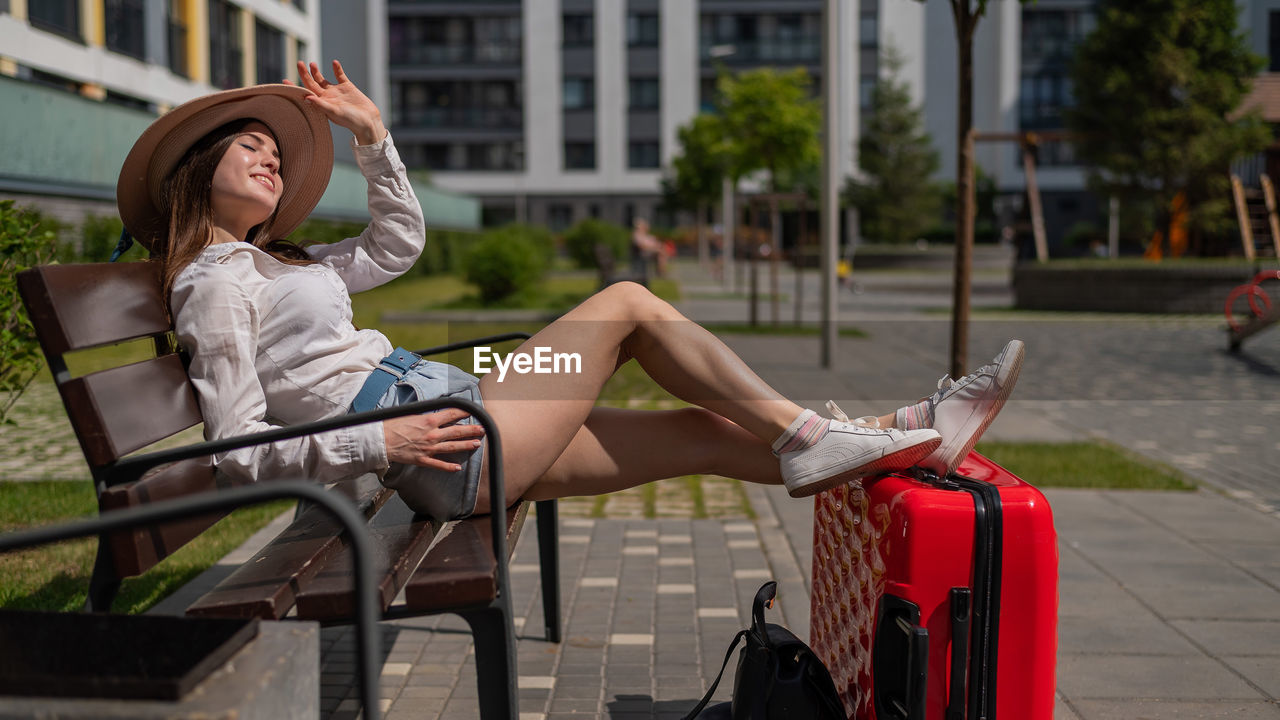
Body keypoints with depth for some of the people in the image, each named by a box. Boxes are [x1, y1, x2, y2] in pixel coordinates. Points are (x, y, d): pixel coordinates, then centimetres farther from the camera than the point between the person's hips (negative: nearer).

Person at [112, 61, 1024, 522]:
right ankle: (809, 434, -4)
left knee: (704, 433, 1)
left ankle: (913, 436, 1)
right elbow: (242, 454, -12)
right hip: (439, 449, -9)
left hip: (447, 410, 9)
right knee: (628, 303, -9)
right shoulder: (213, 280, -4)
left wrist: (370, 132, 22)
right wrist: (377, 443, -22)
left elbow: (399, 242, 31)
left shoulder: (279, 262, 23)